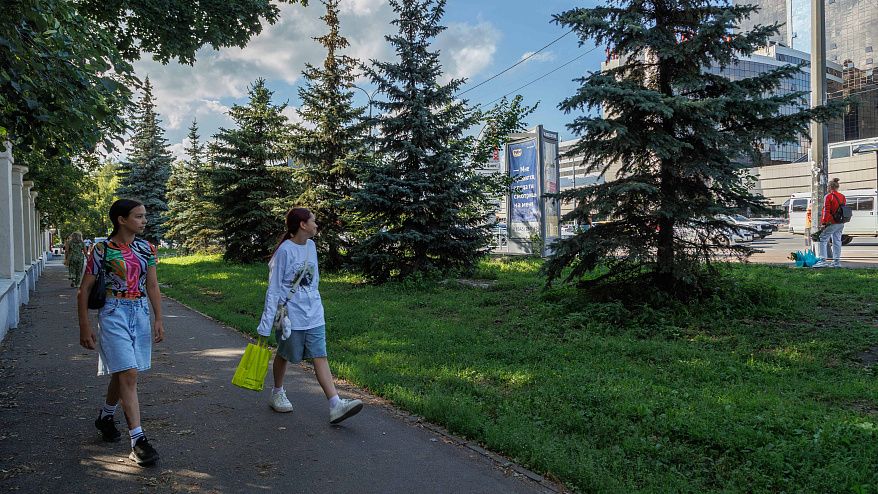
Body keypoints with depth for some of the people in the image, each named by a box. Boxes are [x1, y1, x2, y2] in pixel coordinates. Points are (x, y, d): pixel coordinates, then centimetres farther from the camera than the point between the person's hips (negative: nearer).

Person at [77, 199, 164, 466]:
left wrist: (158, 320, 5)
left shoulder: (146, 248, 7)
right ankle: (137, 440, -11)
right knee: (129, 374, -12)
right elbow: (84, 289, -3)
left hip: (141, 314, 5)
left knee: (121, 372, 17)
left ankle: (105, 417, 42)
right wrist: (84, 327, -5)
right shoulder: (102, 249, -7)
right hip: (114, 314, -5)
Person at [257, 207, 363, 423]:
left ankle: (335, 405, -8)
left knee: (320, 356, -2)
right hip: (291, 316, -5)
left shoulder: (311, 246, 8)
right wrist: (266, 323, -12)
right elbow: (274, 288, -11)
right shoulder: (285, 250, -13)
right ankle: (277, 393, 37)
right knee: (284, 355, 13)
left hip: (313, 314, 5)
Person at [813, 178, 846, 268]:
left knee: (823, 240, -4)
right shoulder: (842, 197, 14)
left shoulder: (828, 197, -11)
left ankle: (823, 260, -10)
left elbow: (826, 211, -16)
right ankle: (836, 261, 13)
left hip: (831, 223, -8)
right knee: (837, 241, 11)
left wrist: (824, 223, -15)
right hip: (840, 224, 8)